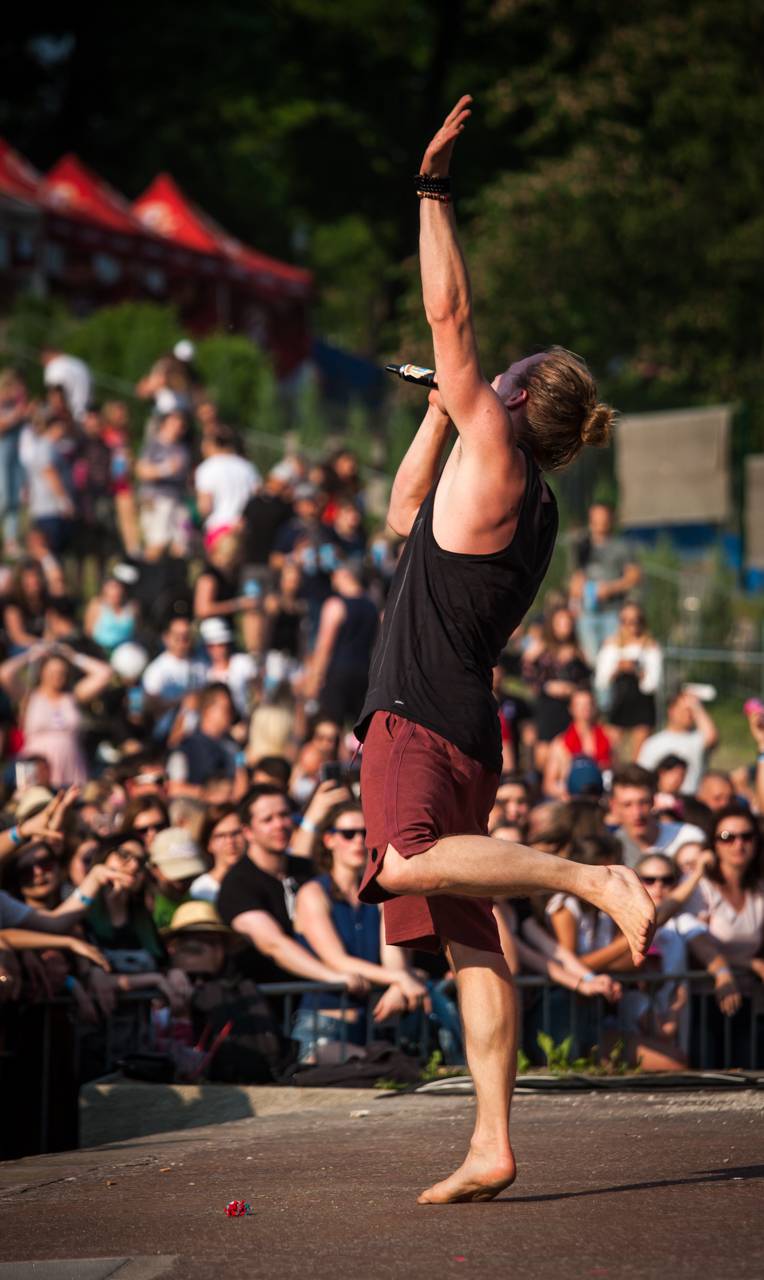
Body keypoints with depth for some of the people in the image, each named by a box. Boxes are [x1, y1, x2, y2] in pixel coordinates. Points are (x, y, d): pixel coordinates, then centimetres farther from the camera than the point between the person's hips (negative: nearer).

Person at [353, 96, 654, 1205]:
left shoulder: (496, 454, -4)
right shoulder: (528, 506, 20)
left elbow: (452, 316, -7)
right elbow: (408, 518, 36)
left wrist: (433, 190, -3)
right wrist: (439, 406, 34)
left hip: (423, 717, -10)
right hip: (463, 730, 10)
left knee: (410, 861, -34)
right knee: (469, 941, 3)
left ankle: (595, 880, -35)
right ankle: (492, 1149, -2)